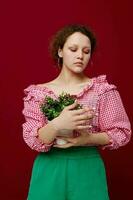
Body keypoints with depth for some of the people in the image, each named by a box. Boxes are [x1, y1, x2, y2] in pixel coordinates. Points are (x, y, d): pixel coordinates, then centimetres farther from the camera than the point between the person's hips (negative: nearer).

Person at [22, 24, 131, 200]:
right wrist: (57, 124, -26)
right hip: (49, 170, 0)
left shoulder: (102, 89, -1)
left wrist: (87, 139, -18)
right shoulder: (39, 93, -1)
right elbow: (33, 140, -7)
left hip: (88, 169, 0)